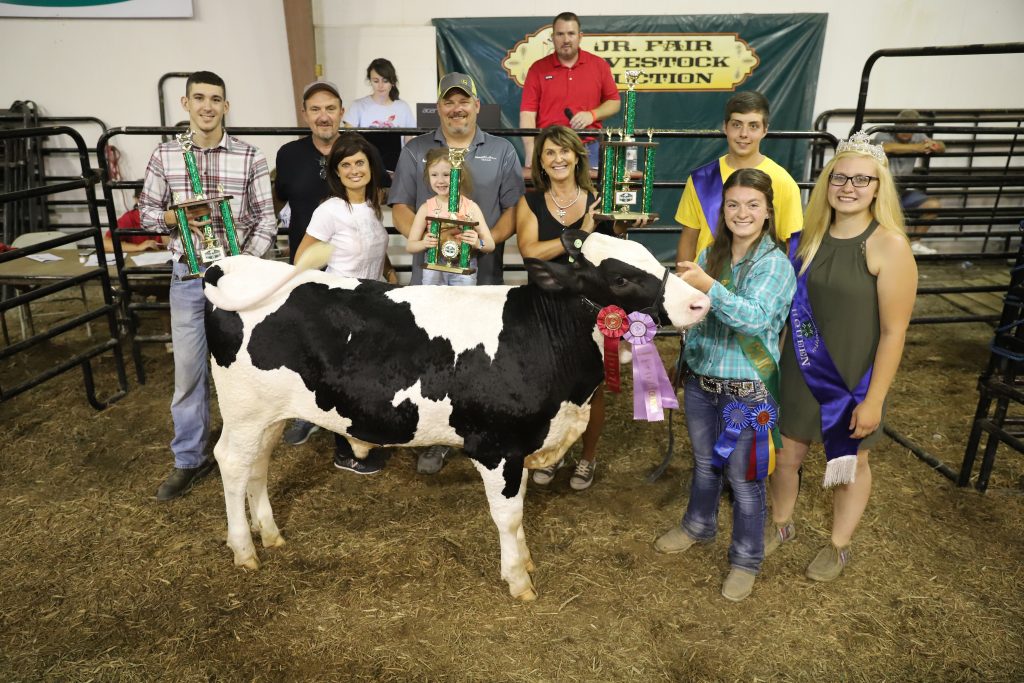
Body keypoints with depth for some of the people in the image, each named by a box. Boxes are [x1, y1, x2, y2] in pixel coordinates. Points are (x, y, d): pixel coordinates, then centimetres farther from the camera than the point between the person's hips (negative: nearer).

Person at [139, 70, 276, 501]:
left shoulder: (250, 158, -3)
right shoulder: (165, 156, 3)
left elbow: (266, 221, -3)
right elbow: (146, 211, 10)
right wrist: (175, 217, -12)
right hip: (187, 276, 2)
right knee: (187, 371, 7)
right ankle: (189, 460, 22)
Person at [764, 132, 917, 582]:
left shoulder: (890, 246, -17)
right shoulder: (813, 235, -1)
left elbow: (894, 332, -16)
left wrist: (874, 398, -15)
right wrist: (784, 357, 7)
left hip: (855, 375, -4)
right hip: (802, 369, 4)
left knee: (851, 462, 16)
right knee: (788, 452, 16)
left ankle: (839, 546, 39)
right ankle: (780, 525, 43)